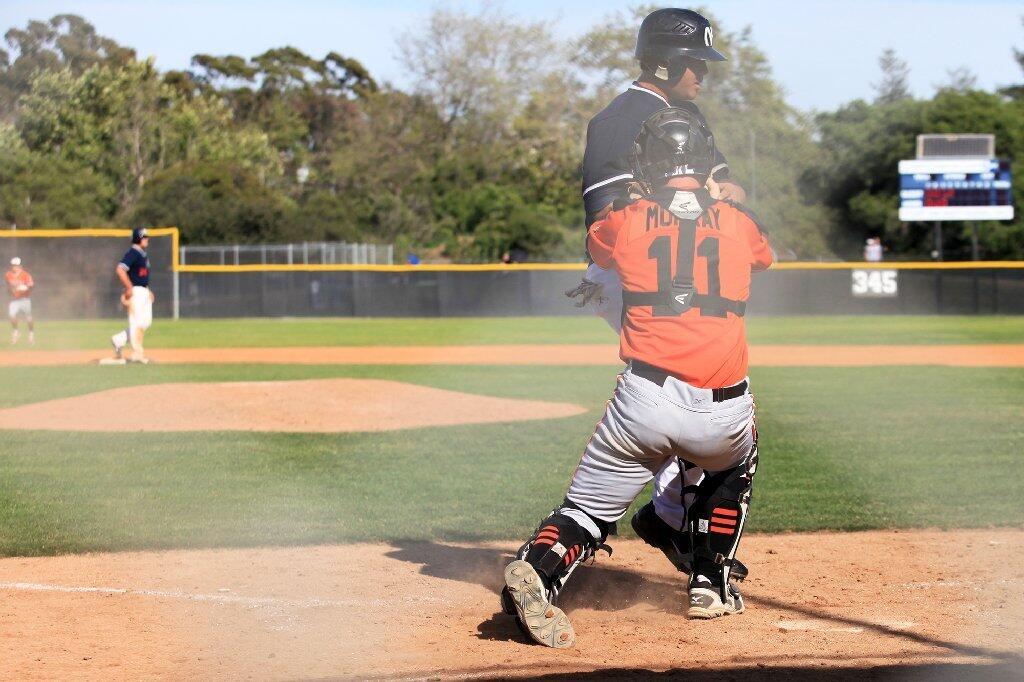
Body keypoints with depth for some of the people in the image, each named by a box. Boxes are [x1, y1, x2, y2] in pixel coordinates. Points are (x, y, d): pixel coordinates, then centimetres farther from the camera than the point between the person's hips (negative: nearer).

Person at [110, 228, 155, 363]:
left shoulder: (143, 254, 16)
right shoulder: (132, 253, -13)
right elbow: (120, 270, -23)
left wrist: (148, 291, 19)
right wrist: (129, 289, -23)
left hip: (144, 292, 10)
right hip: (135, 291, -10)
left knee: (146, 322, 10)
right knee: (137, 322, -7)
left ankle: (119, 340, 18)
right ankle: (137, 353, -3)